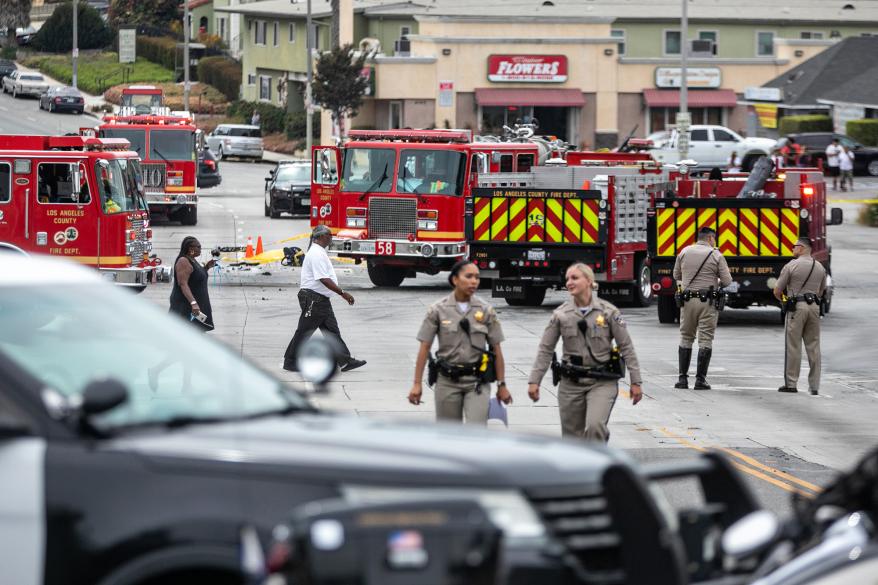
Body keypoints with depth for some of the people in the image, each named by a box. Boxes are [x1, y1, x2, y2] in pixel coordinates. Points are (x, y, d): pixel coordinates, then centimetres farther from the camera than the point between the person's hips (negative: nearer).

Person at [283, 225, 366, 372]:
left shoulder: (319, 252, 15)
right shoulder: (316, 254, -19)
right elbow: (324, 280, -26)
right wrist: (342, 293, -26)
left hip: (322, 299, 10)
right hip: (313, 298, -10)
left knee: (332, 331, 8)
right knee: (304, 331, -1)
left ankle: (345, 361, 7)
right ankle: (290, 362, 8)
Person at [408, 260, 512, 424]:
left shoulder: (485, 311, 0)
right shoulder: (438, 310, -3)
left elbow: (496, 349, 4)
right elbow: (424, 348, -1)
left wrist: (502, 385, 4)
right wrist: (417, 384, -5)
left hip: (477, 381, 0)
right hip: (447, 381, 0)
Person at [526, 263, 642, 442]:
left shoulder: (608, 312, -4)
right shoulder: (561, 314, 2)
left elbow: (626, 347, -1)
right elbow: (545, 350, 5)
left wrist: (635, 382, -2)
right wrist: (534, 381, -1)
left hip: (602, 382, -3)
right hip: (571, 383, 3)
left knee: (595, 426, -25)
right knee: (572, 437, 6)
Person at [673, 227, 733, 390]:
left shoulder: (684, 252, 4)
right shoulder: (716, 255, -4)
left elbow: (676, 275, 14)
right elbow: (727, 281, -5)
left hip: (687, 301, 3)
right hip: (708, 302, -3)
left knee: (685, 338, 11)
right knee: (705, 340, 2)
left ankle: (683, 378, 7)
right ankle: (700, 379, -2)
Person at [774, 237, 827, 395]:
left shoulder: (791, 266, -6)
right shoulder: (820, 267, 9)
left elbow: (777, 291, -3)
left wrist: (784, 300, 17)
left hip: (796, 308, -5)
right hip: (814, 306, 5)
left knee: (793, 346, 0)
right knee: (813, 346, 6)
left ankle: (791, 383, 1)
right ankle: (814, 386, 6)